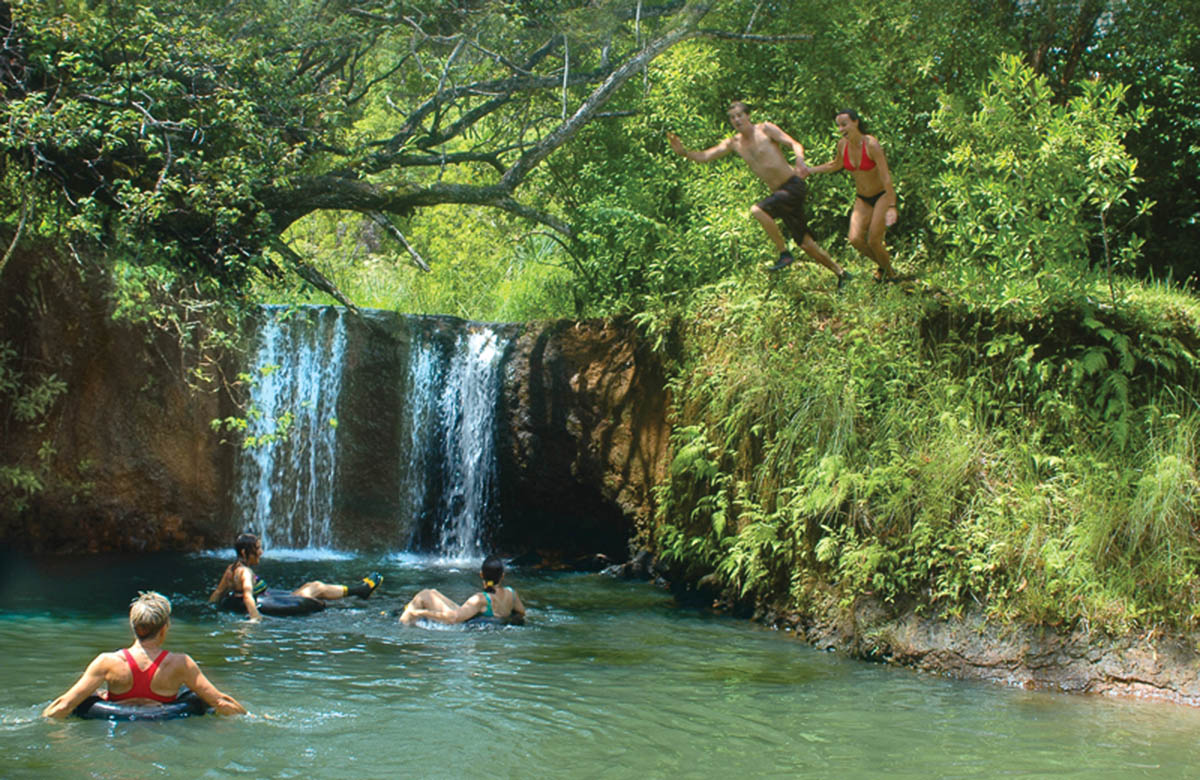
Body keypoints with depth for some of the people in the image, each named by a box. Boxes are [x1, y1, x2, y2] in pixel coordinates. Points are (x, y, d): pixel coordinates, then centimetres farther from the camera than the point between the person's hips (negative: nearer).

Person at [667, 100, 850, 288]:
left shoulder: (765, 129, -4)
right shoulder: (734, 143, 11)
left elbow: (794, 144, -11)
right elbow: (705, 156, 8)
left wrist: (800, 159, -31)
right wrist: (683, 152, -9)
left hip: (794, 186, -7)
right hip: (780, 193, 7)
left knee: (757, 210, -26)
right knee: (805, 243, 8)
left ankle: (784, 253, -17)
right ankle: (840, 273, 22)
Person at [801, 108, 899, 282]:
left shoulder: (872, 144, -25)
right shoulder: (843, 144, -7)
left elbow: (886, 177, -26)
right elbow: (836, 165, 16)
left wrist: (892, 207, -31)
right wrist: (809, 170, 12)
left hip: (883, 196, -5)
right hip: (863, 199, 5)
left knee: (873, 241, -14)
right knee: (855, 239, -12)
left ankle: (890, 272, 15)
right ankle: (882, 264, 16)